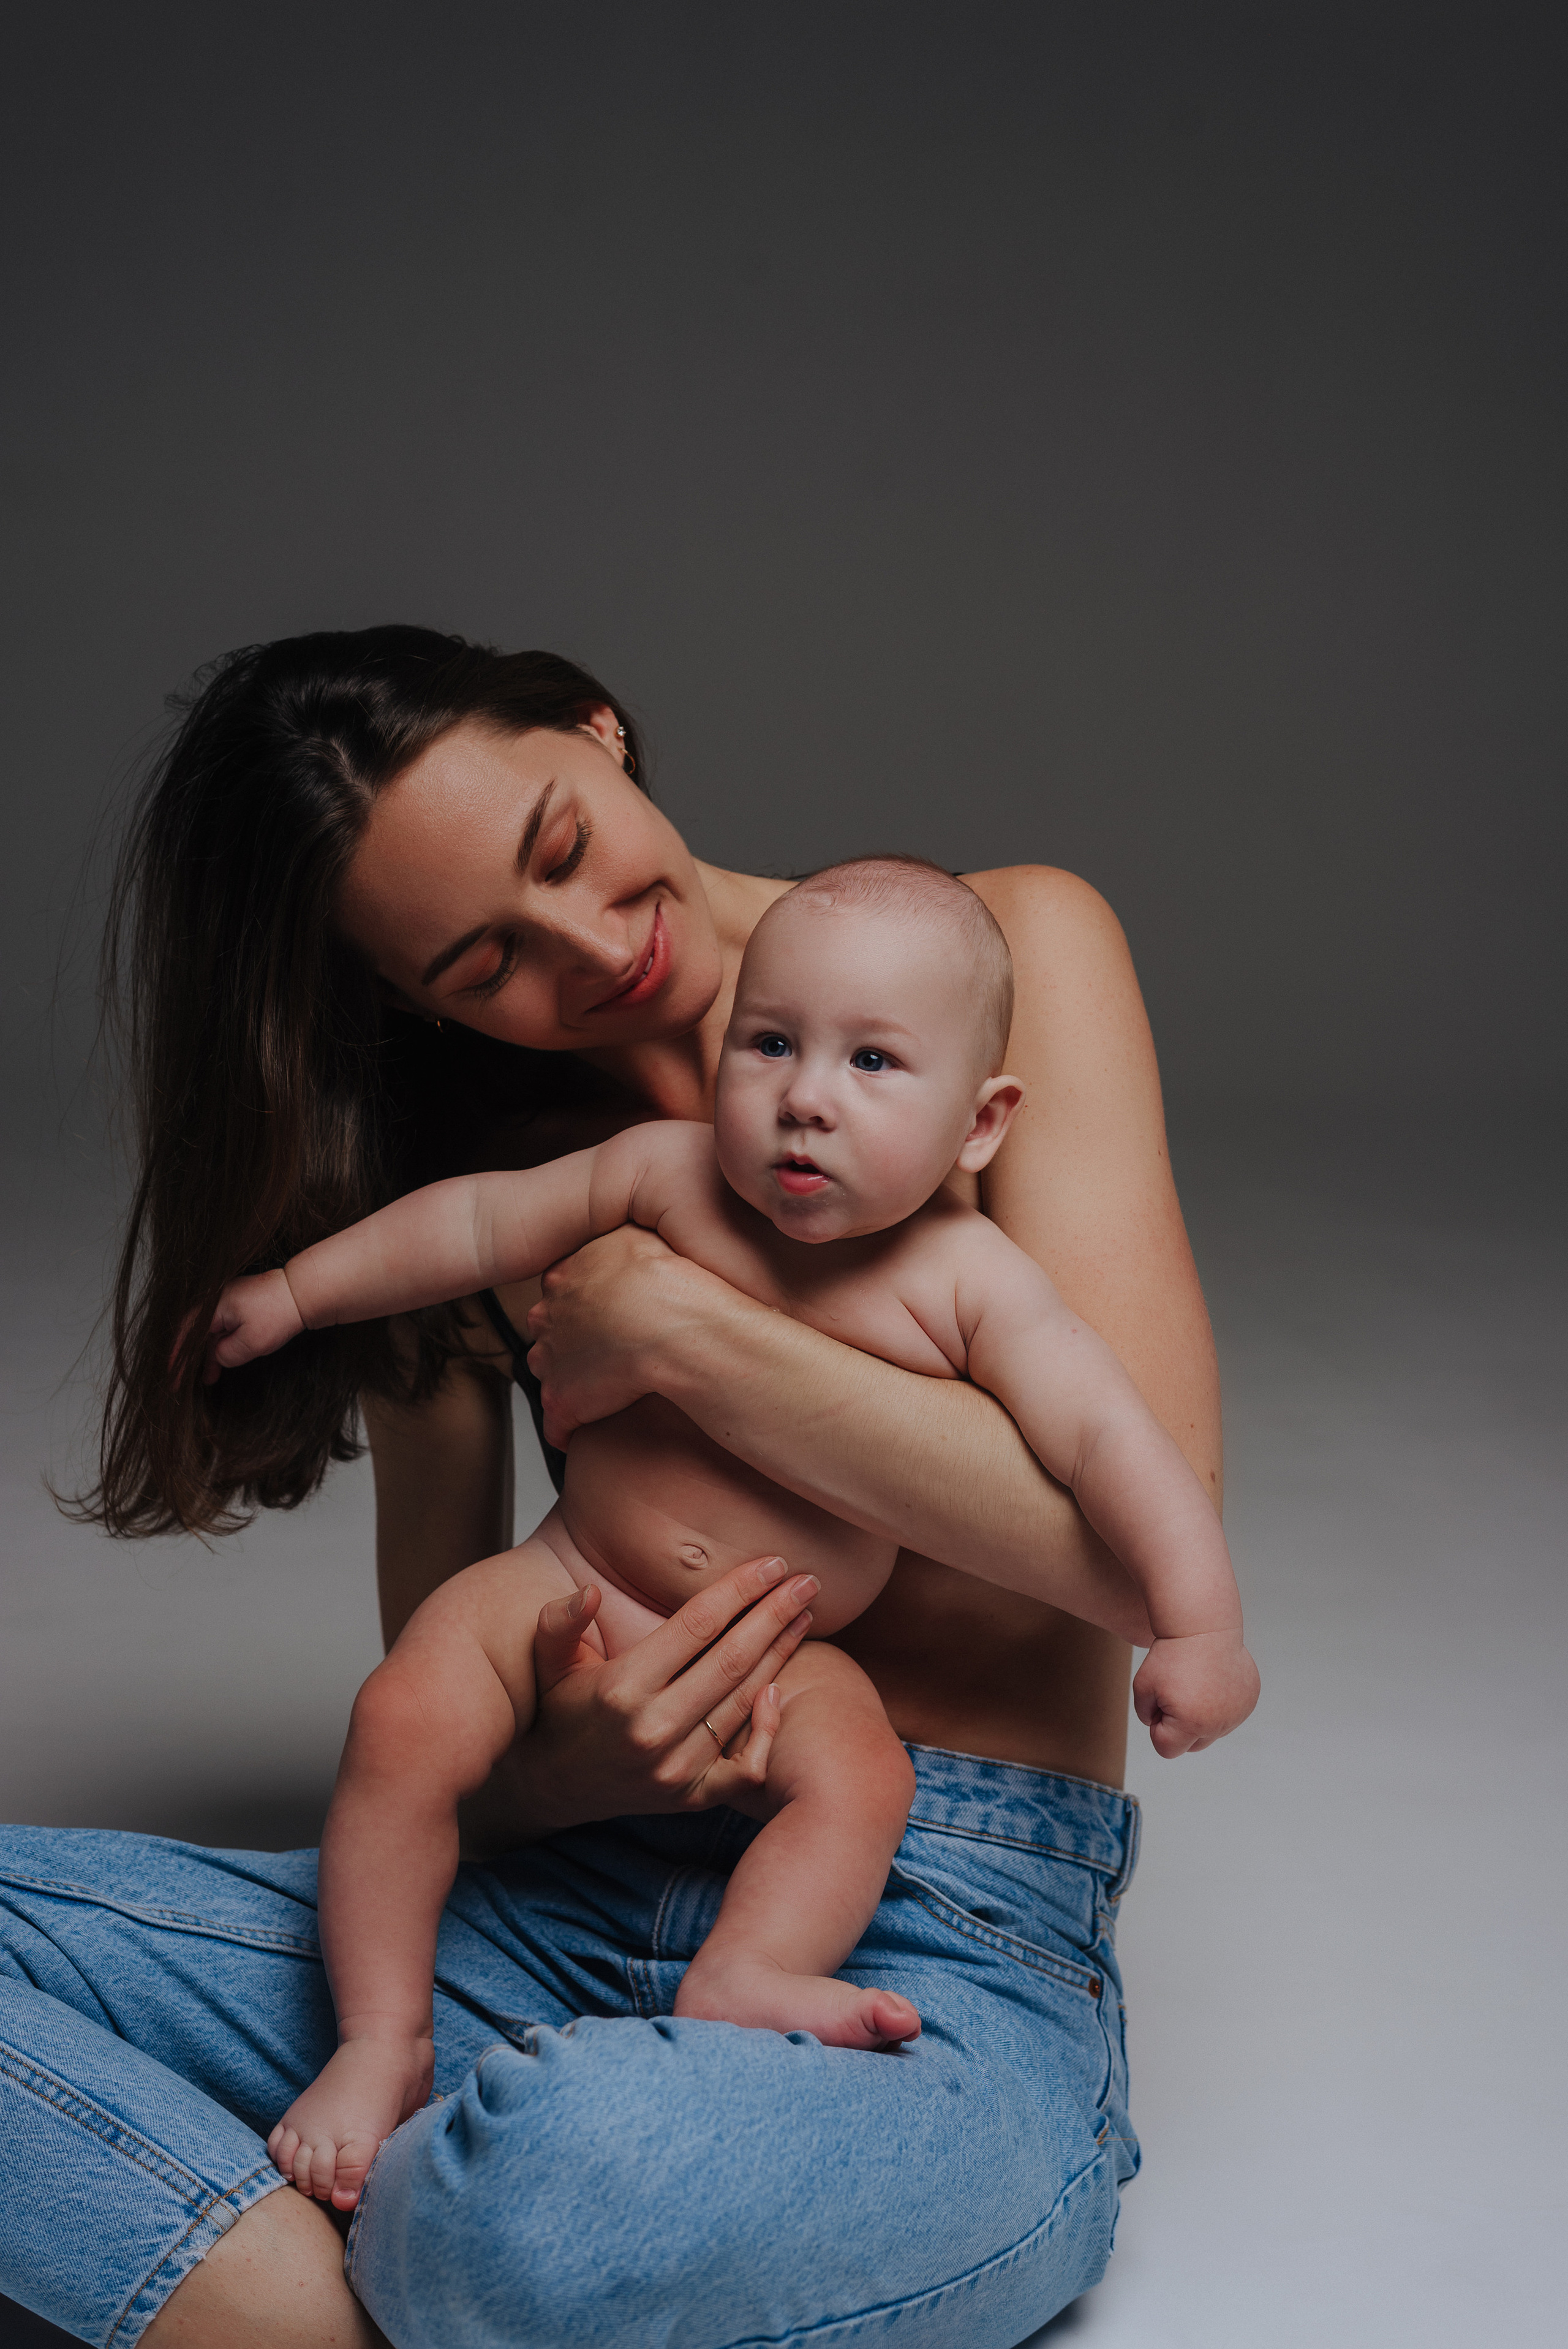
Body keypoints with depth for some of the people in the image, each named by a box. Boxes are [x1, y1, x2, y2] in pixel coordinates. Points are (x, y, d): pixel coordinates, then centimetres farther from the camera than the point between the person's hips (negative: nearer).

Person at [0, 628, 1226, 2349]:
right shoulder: (467, 1179, 9)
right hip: (567, 1903, 5)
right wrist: (561, 1769, -17)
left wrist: (667, 1325, -11)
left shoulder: (1009, 951, -1)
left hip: (952, 1953, -4)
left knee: (571, 2173, -40)